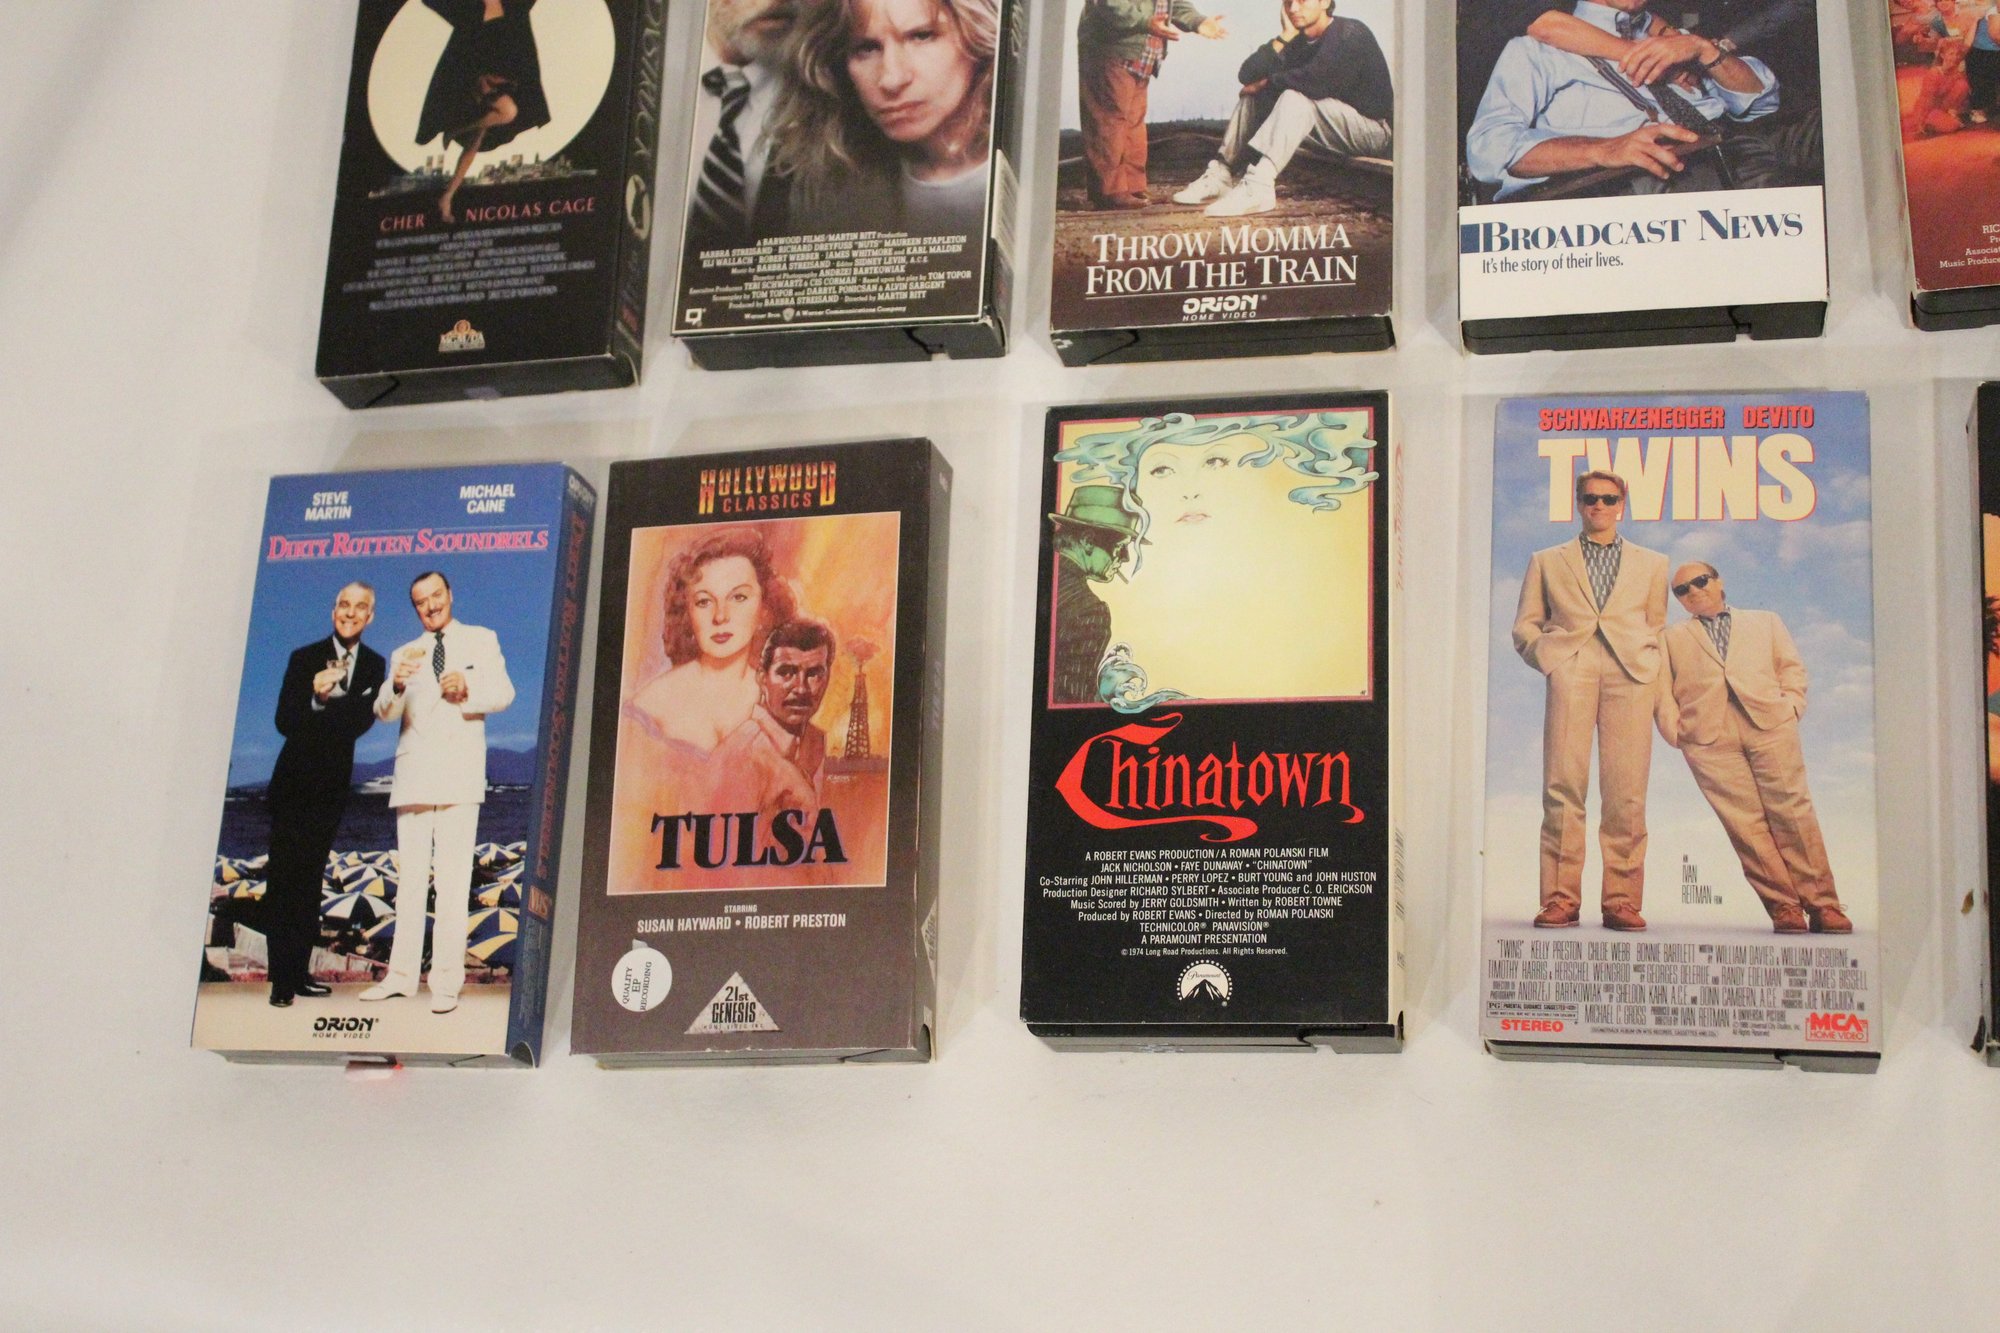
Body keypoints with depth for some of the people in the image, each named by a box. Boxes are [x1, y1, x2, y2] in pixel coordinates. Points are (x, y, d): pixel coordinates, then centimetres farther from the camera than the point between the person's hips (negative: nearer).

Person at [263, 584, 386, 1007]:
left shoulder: (374, 665, 7)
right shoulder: (304, 658, 0)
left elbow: (364, 720, -4)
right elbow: (285, 721, -8)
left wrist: (322, 702, -17)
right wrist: (317, 699, -24)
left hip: (334, 782, 3)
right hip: (295, 780, -3)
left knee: (311, 878, 7)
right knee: (284, 876, -7)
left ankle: (299, 972, 10)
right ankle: (282, 977, -9)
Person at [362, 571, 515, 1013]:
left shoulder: (481, 640, 12)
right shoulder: (405, 654, 18)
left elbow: (503, 692, 0)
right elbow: (384, 712, 5)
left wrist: (468, 689, -21)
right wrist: (397, 686, -19)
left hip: (459, 776, -3)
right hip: (413, 776, 3)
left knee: (453, 879, -9)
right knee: (410, 878, 5)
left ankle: (446, 981, -11)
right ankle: (401, 974, 8)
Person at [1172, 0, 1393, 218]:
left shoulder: (1352, 34, -16)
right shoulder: (1298, 41, 6)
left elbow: (1315, 81, -32)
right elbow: (1247, 76, -6)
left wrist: (1267, 81, -16)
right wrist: (1284, 38, -16)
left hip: (1372, 129, -8)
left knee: (1296, 98, -31)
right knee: (1253, 96, 4)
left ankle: (1258, 187, -42)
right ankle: (1222, 175, -4)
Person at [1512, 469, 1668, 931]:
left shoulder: (1651, 564, 25)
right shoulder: (1547, 562, 22)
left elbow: (1657, 625, 25)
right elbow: (1524, 626, 19)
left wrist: (1650, 662, 7)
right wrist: (1548, 655, 0)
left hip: (1630, 672, 1)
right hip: (1570, 669, -1)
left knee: (1627, 791, -8)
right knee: (1563, 785, -11)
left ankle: (1621, 900, -5)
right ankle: (1560, 898, -9)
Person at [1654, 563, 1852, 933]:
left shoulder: (1765, 622, 28)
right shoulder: (1672, 638, 27)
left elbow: (1792, 667, 18)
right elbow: (1662, 690, 15)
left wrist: (1791, 707, 1)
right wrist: (1675, 730, -1)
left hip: (1770, 723, 0)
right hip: (1707, 735, 0)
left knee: (1792, 811, -11)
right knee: (1744, 821, -12)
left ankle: (1821, 904, -9)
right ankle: (1783, 904, -12)